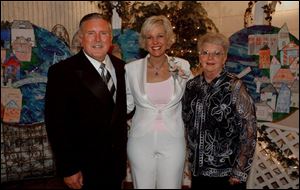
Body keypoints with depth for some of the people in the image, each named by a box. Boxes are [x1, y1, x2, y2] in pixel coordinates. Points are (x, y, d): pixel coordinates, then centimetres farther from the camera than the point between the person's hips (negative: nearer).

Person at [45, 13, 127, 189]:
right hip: (84, 168, -5)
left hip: (117, 162, 5)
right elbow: (56, 124, -14)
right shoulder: (62, 71, -15)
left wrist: (122, 152, 5)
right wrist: (68, 169, -14)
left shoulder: (121, 67, 1)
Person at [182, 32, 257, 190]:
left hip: (227, 172, -4)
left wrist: (240, 172, -12)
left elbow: (249, 130, -13)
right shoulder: (191, 85, 0)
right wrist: (191, 156, 9)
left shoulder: (234, 87, -13)